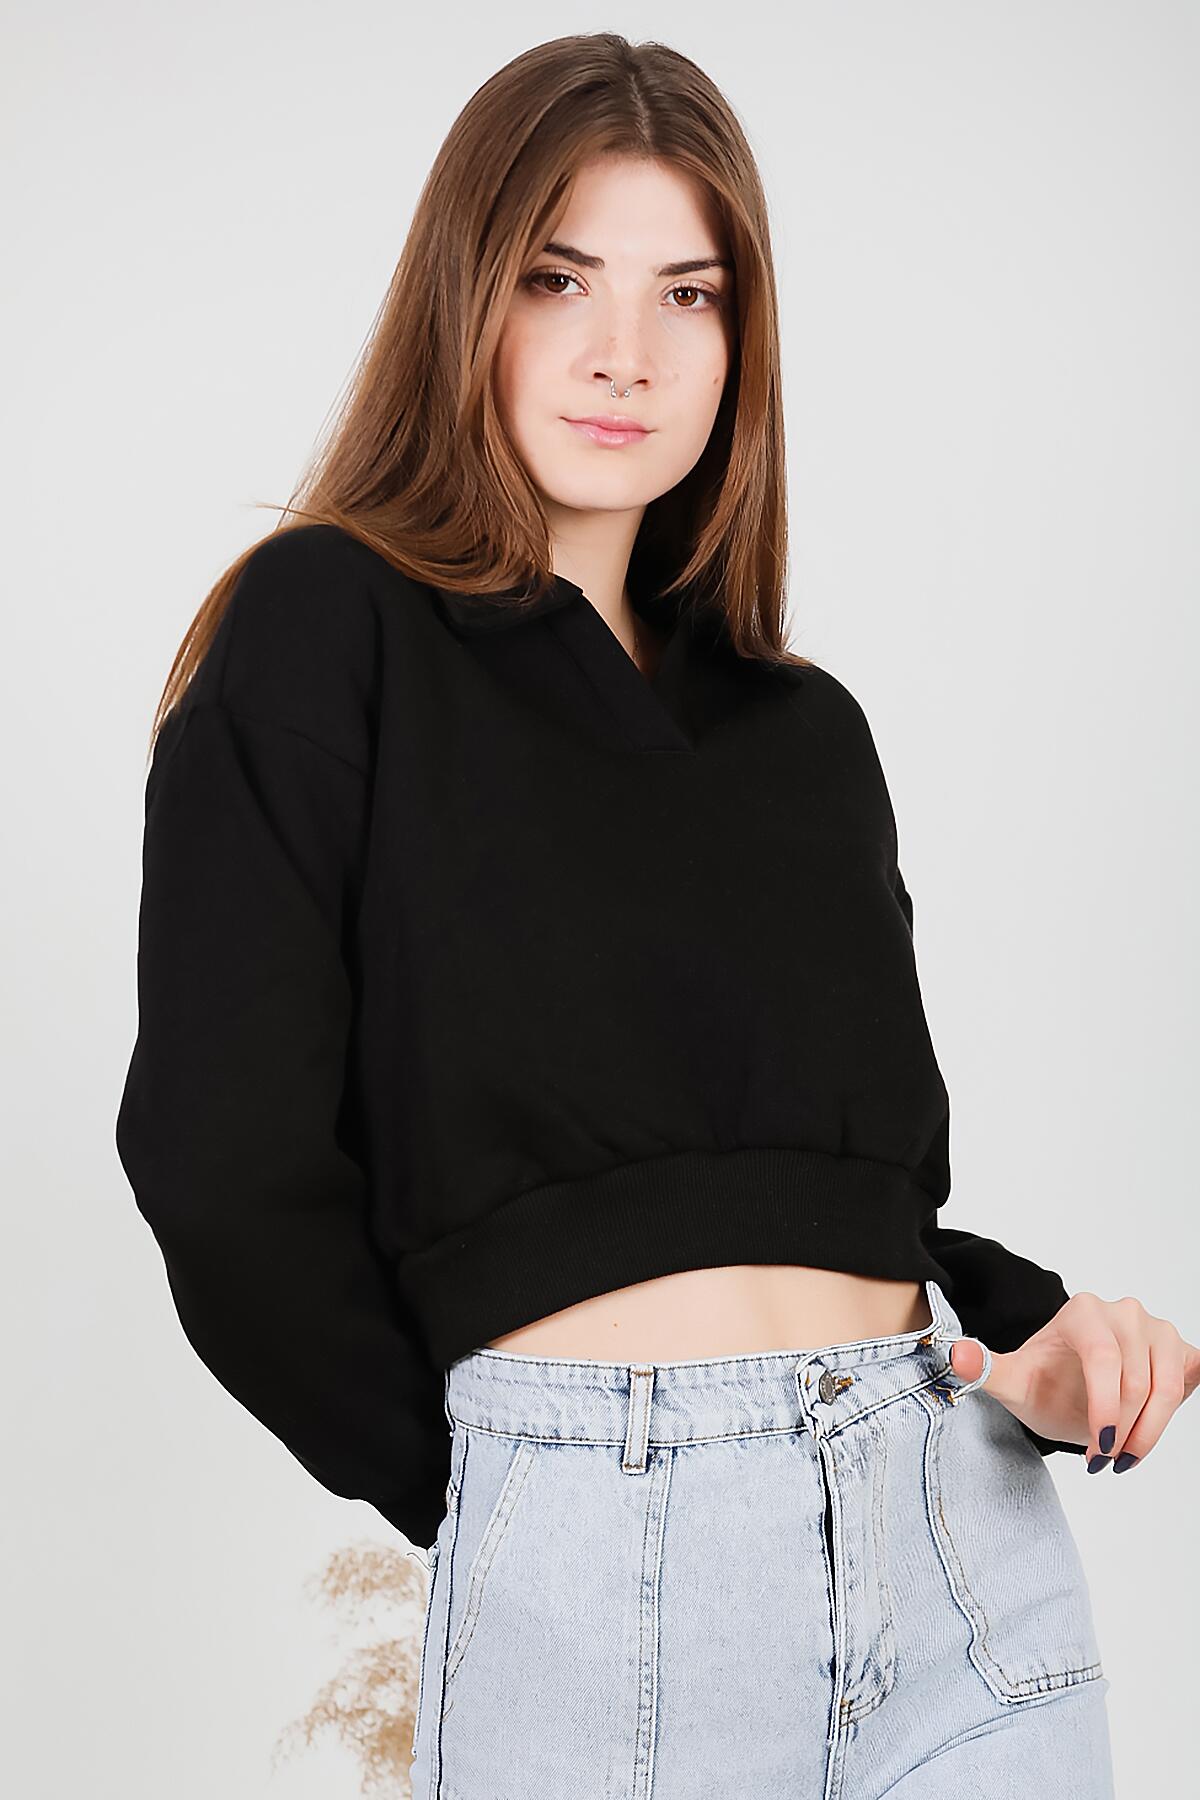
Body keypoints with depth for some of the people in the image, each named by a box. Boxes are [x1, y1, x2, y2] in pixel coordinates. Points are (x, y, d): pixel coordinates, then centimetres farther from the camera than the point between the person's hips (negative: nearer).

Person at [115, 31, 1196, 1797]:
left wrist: (1018, 1349, -2)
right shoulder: (328, 630, -3)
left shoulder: (806, 730, 13)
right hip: (593, 1571, -4)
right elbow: (228, 1162, -11)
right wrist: (472, 1479, 0)